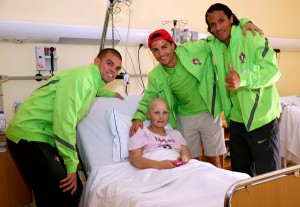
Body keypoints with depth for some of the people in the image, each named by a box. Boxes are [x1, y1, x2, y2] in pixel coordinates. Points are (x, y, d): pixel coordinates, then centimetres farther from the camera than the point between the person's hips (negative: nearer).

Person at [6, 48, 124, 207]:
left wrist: (111, 94, 28)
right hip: (28, 137, -9)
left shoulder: (92, 81, 13)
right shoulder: (80, 76, -16)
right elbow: (64, 121, -21)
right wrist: (72, 166, -16)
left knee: (75, 189, 7)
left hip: (44, 137, 9)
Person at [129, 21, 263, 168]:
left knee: (214, 159, 10)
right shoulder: (155, 76, -7)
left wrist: (245, 23, -15)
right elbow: (148, 99, 2)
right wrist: (138, 117, -16)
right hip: (185, 118, 2)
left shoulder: (192, 50, -13)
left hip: (209, 114, -1)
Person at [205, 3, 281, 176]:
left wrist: (242, 79, -37)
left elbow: (273, 71, -20)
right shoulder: (215, 46, 6)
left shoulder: (252, 37, -12)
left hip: (262, 118, -6)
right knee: (241, 173, 18)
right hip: (237, 119, 7)